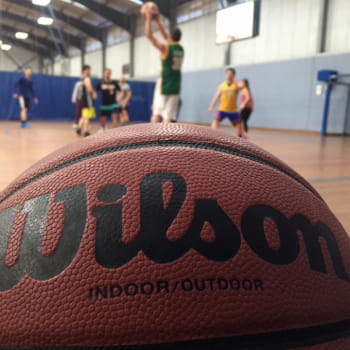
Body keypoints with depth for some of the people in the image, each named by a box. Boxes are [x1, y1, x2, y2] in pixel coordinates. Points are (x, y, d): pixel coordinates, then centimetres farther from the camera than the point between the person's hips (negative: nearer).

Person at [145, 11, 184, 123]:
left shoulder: (165, 48, -8)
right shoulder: (181, 49, 12)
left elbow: (149, 35, -4)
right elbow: (166, 36, 24)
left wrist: (149, 19, 8)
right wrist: (157, 20, 29)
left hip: (164, 86, -5)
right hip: (175, 87, 5)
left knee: (156, 114, 5)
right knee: (168, 117, 0)